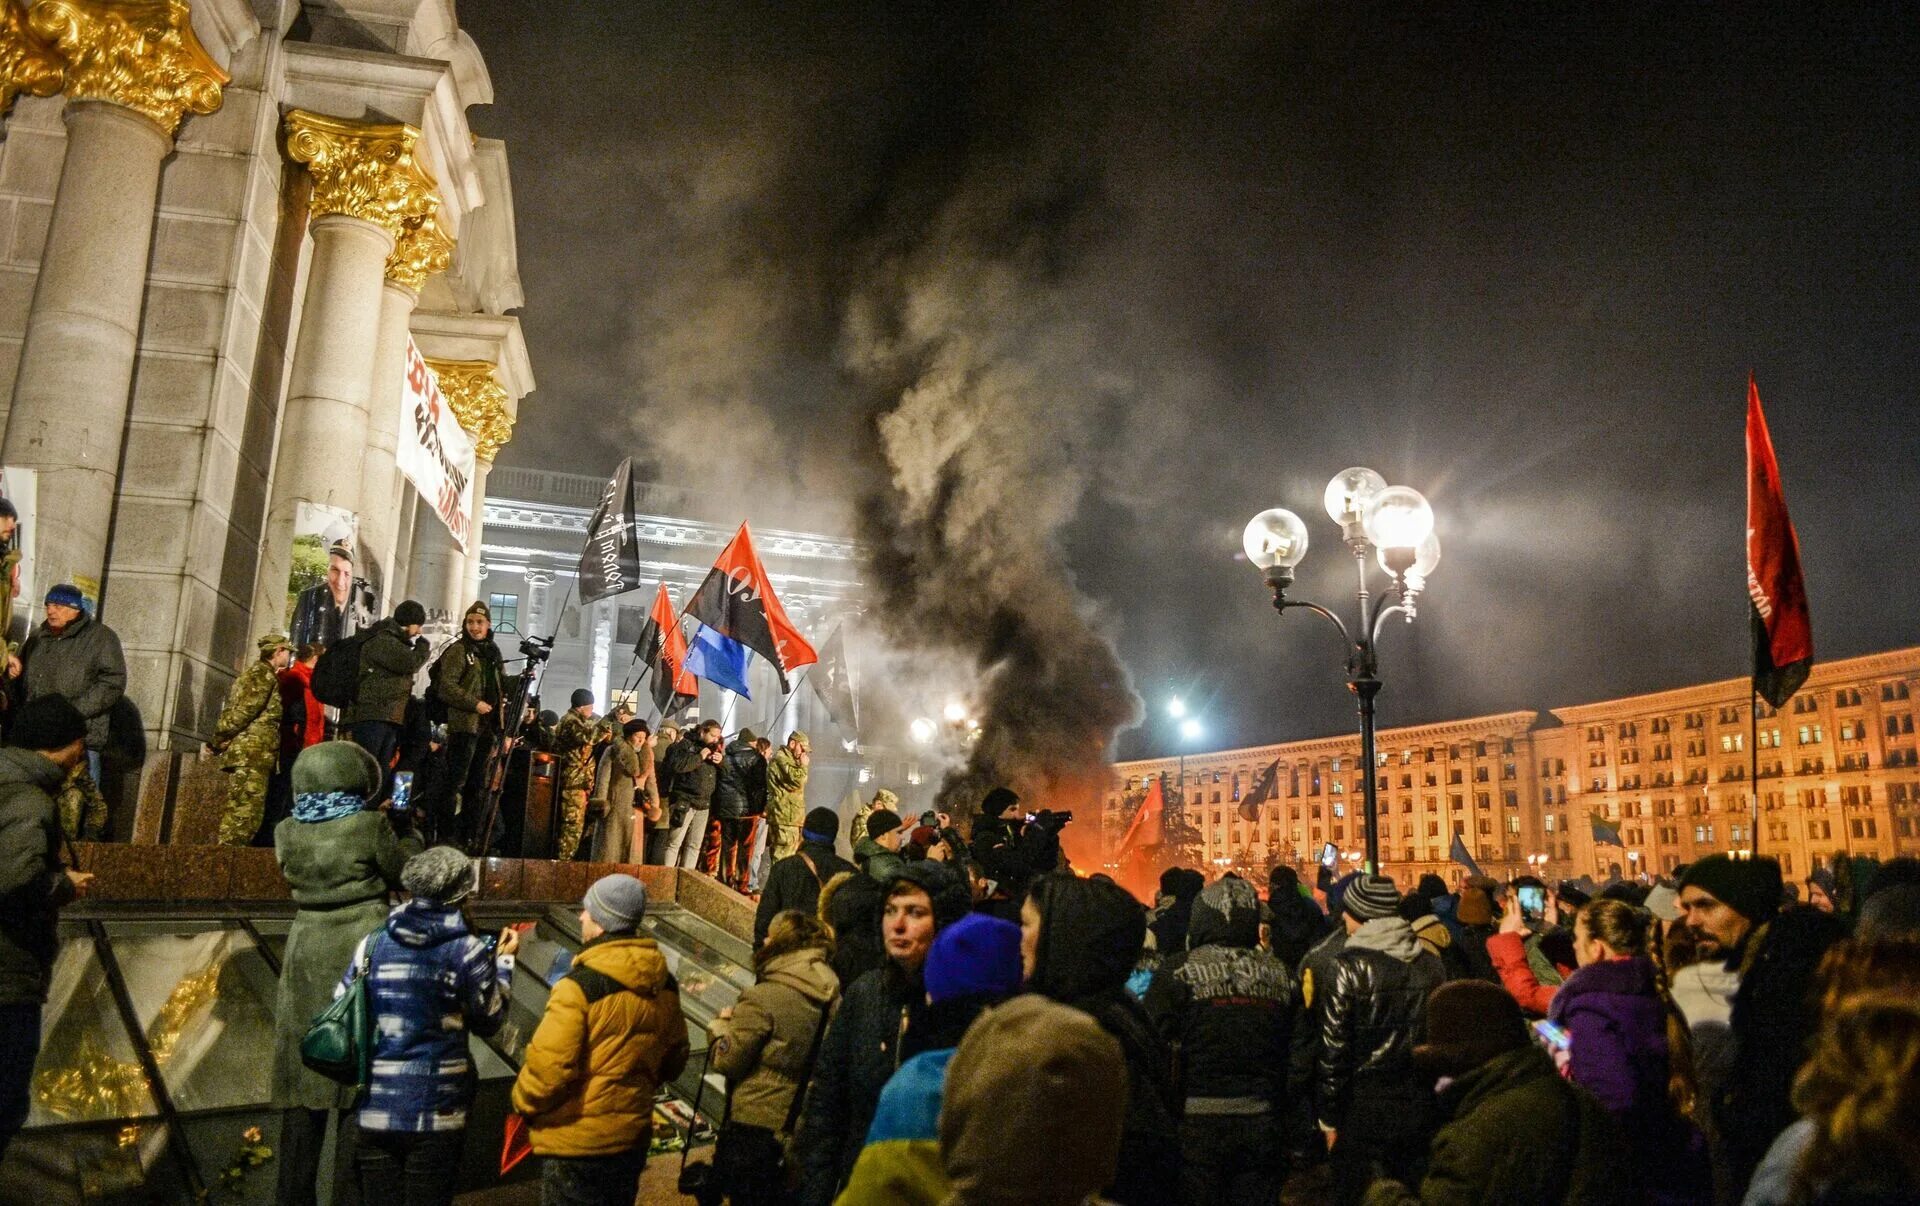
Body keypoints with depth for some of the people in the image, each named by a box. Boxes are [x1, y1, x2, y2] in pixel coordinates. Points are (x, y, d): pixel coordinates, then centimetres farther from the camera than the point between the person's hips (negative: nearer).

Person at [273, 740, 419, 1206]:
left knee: (305, 1074, 13)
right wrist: (412, 837, 17)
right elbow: (404, 874, -2)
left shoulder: (287, 832, 0)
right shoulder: (370, 825, -13)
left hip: (307, 957, 4)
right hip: (363, 953, -4)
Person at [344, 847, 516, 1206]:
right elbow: (489, 1021, 2)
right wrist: (503, 961, 15)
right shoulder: (468, 950, -7)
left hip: (374, 1109, 3)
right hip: (435, 1112, -3)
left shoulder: (373, 943, 1)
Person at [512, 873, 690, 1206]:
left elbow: (547, 1069, -23)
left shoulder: (580, 986, -22)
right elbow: (674, 1058, 11)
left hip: (577, 1142, -6)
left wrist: (523, 1101, -3)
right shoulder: (664, 985, 0)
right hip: (633, 1136, 6)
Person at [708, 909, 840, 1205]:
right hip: (805, 1123, 7)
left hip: (757, 1124, -7)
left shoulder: (764, 997, -22)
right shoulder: (831, 995, -1)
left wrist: (721, 1025, 3)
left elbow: (728, 1060, -17)